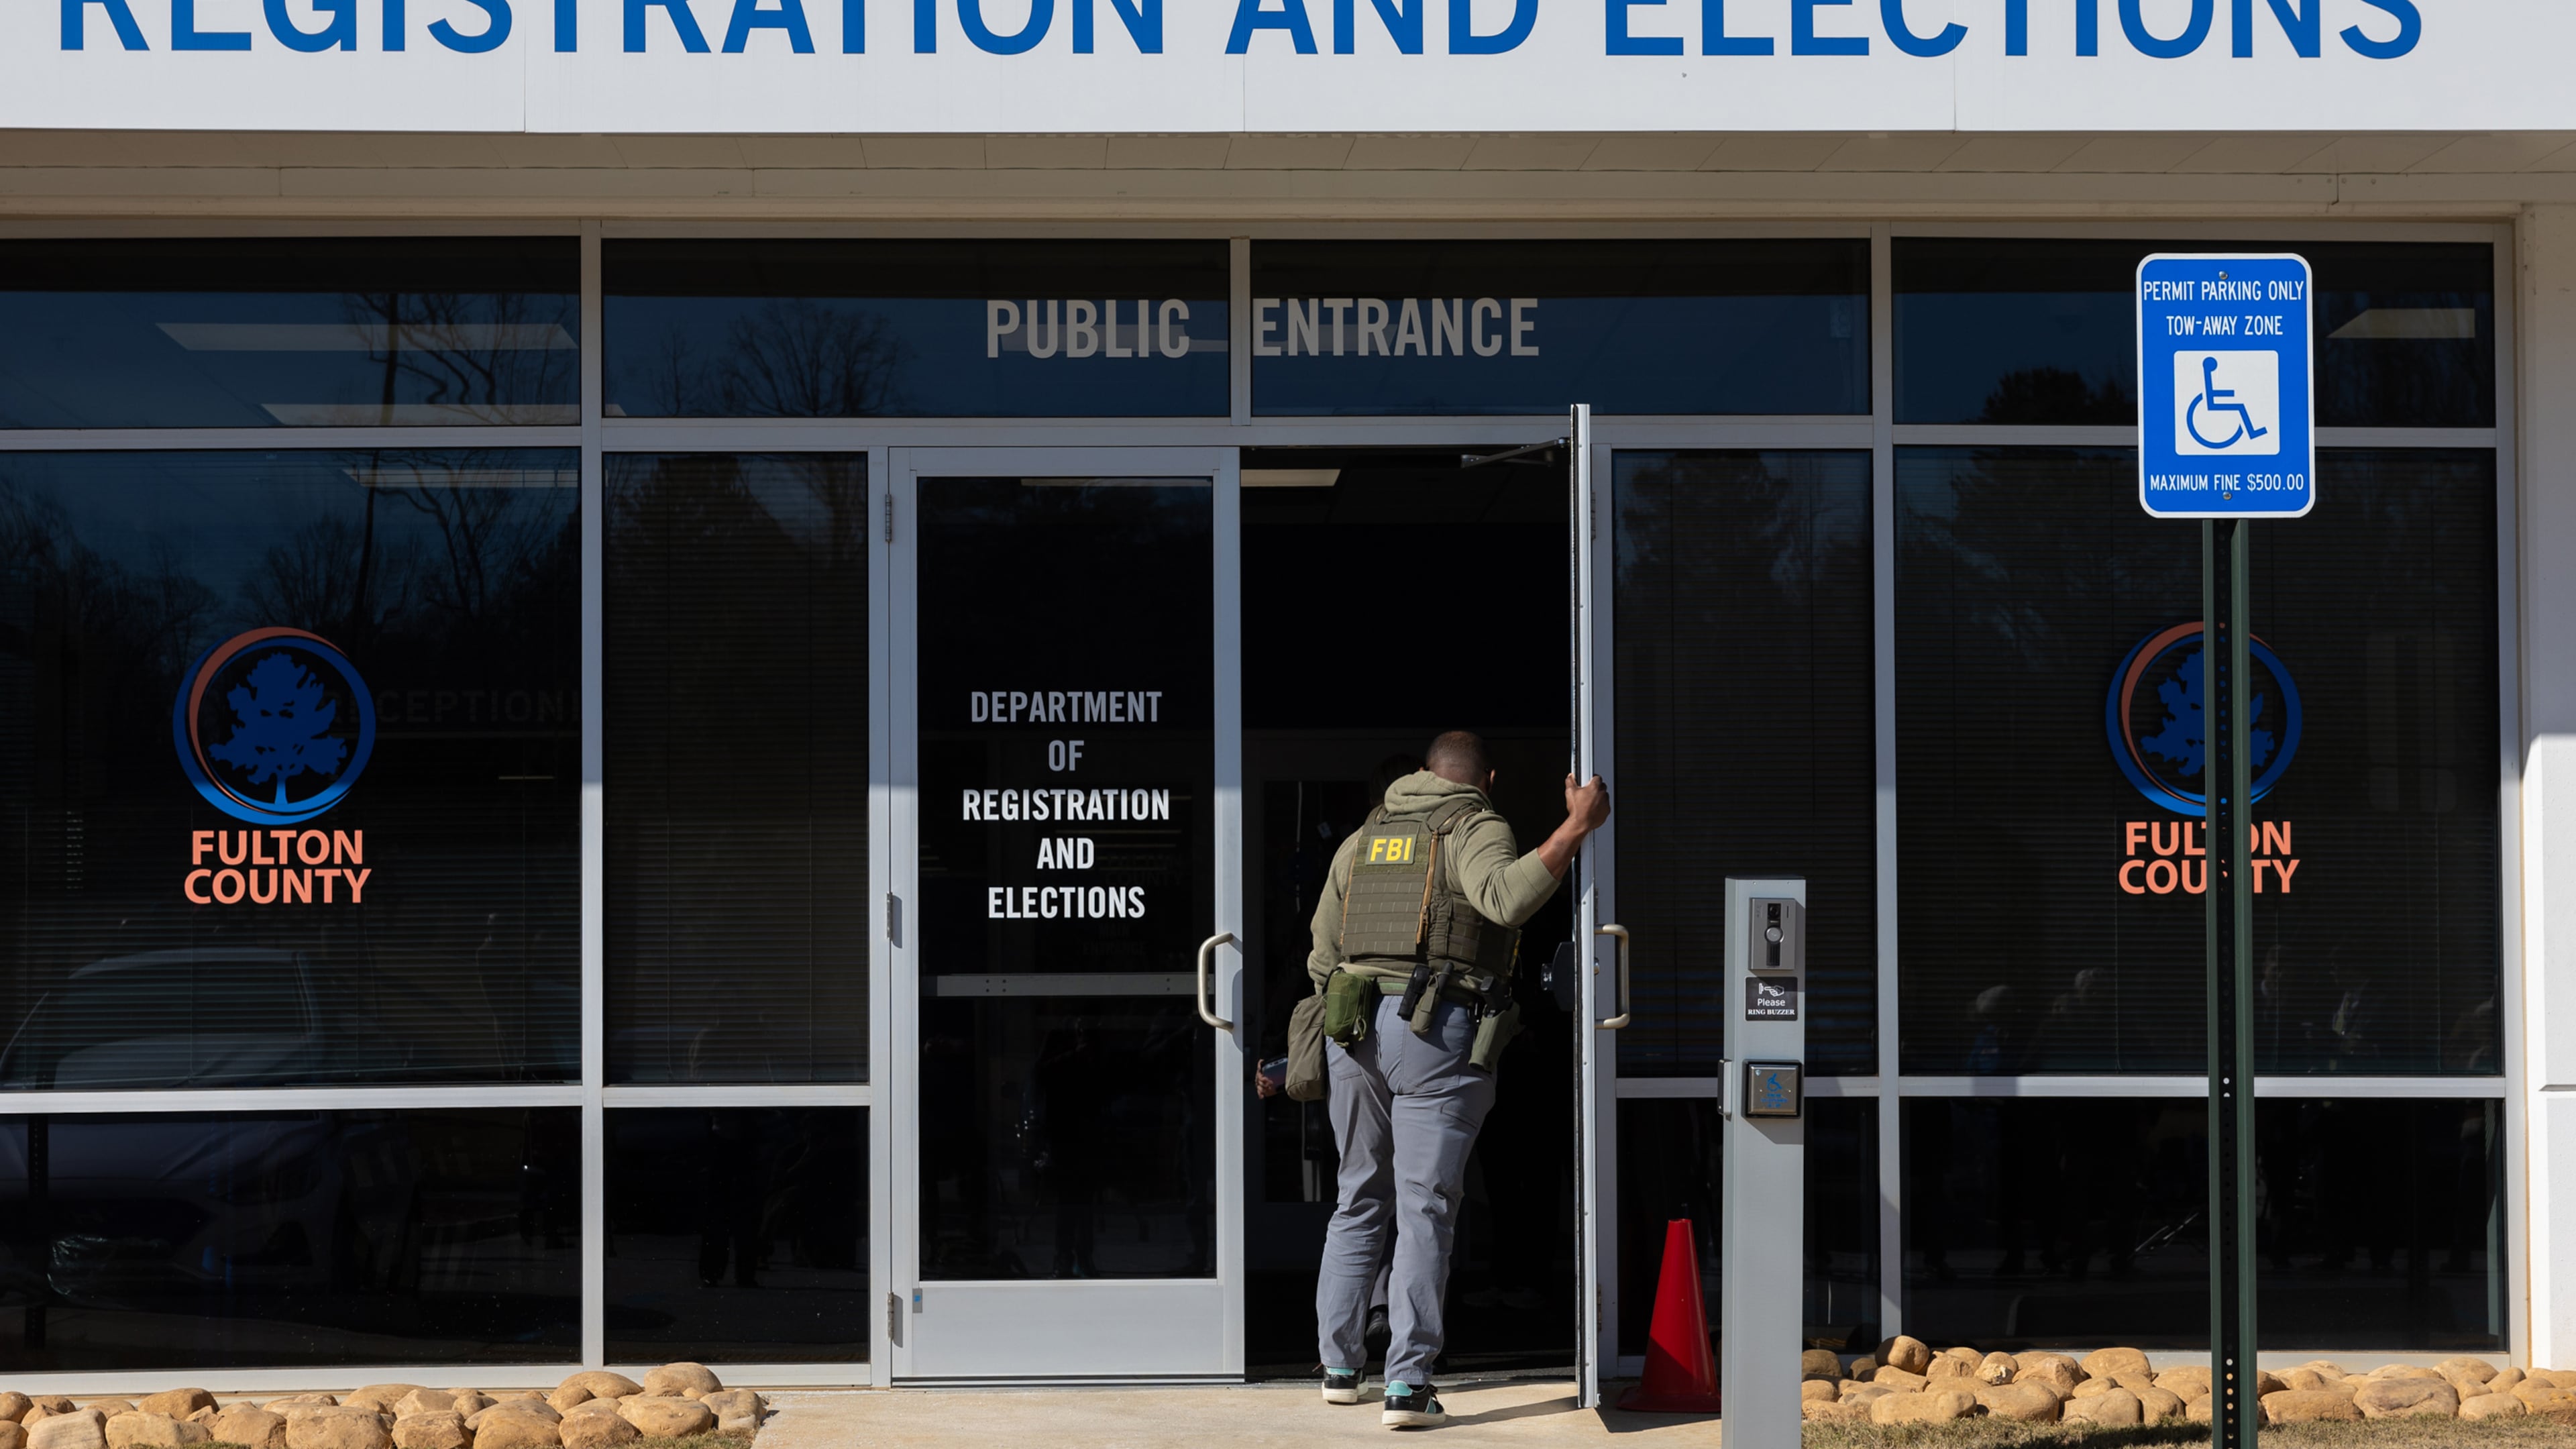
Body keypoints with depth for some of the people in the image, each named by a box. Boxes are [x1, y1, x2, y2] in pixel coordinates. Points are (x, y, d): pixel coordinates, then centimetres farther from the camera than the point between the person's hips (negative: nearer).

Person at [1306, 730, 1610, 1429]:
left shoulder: (1360, 840, 18)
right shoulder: (1478, 829, 0)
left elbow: (1321, 958, 19)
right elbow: (1505, 896, -23)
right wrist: (1577, 827, -19)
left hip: (1352, 1029, 5)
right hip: (1440, 1032, -5)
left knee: (1361, 1200, 17)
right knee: (1424, 1208, -4)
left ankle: (1339, 1366, 19)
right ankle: (1407, 1385, -9)